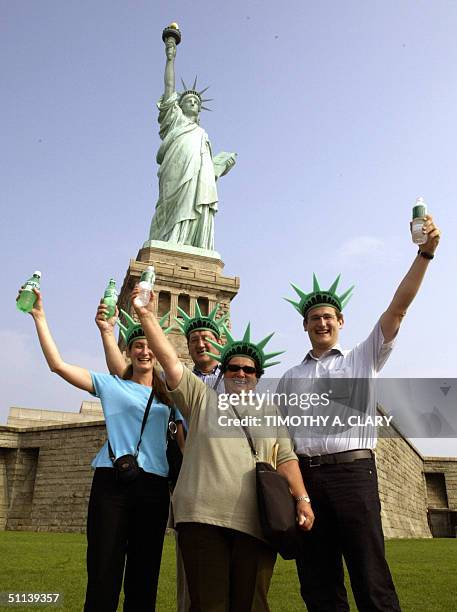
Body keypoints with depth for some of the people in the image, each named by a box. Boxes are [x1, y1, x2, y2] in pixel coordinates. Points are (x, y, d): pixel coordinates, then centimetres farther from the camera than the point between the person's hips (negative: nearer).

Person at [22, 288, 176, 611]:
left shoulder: (169, 396, 14)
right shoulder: (112, 385, 7)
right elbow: (59, 364, -1)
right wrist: (40, 317, -4)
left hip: (154, 487, 3)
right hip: (112, 481, -2)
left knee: (144, 577, 9)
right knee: (103, 574, -2)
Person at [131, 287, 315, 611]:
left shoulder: (270, 412, 19)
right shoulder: (202, 398, 12)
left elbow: (286, 459, 12)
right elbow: (169, 359, 4)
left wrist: (303, 499, -3)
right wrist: (147, 316, -2)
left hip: (255, 523, 2)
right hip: (203, 518, -2)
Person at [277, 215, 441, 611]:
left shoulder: (362, 359, 10)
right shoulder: (290, 378, 18)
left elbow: (397, 309, -1)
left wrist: (425, 253, -10)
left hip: (352, 471, -3)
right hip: (304, 474, 3)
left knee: (371, 578, -2)